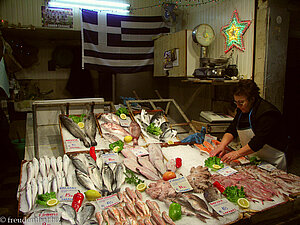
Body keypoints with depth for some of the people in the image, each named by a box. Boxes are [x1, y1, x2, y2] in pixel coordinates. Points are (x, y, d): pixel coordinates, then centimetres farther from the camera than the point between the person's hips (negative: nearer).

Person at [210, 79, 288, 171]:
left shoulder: (267, 113, -26)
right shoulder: (242, 110, 1)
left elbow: (259, 141, -32)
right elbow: (232, 129, -2)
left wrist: (237, 153, -37)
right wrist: (222, 145, -17)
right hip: (253, 159, 7)